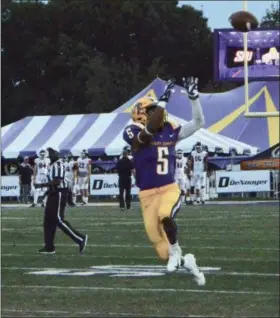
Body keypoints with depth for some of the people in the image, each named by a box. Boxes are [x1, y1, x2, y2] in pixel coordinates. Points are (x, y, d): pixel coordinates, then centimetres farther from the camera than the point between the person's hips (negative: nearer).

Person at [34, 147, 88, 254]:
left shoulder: (58, 164, -16)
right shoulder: (53, 164, 15)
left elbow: (57, 181, -24)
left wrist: (41, 185, -20)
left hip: (59, 195, -10)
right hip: (53, 194, 10)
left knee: (59, 220, -9)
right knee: (48, 220, 10)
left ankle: (80, 239, -4)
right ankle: (49, 246, 14)